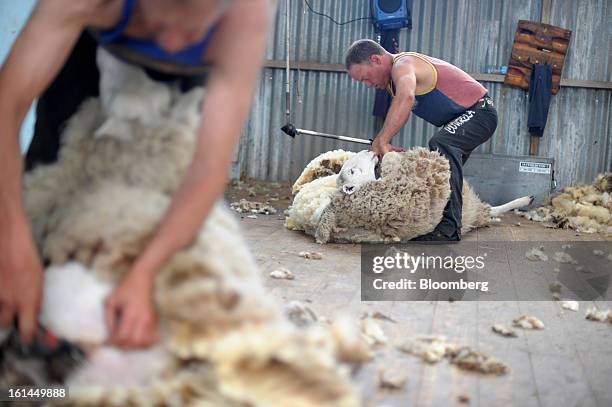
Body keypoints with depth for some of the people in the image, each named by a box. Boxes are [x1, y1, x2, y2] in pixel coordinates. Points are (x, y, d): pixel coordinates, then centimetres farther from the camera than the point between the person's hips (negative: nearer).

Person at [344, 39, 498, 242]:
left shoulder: (403, 65, -26)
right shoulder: (393, 76, 7)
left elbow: (406, 97, -50)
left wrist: (381, 142, -49)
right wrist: (383, 144, -10)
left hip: (480, 111, -11)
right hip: (462, 118, 11)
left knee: (442, 144, -35)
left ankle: (449, 228, -38)